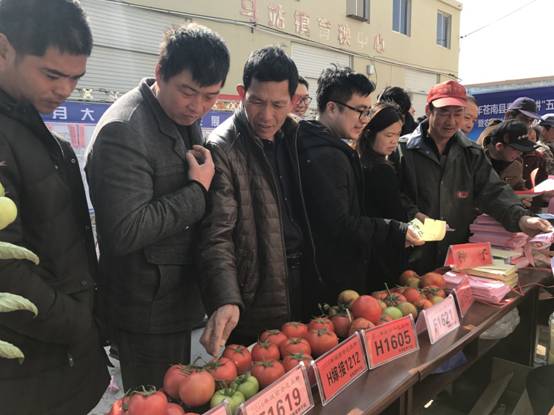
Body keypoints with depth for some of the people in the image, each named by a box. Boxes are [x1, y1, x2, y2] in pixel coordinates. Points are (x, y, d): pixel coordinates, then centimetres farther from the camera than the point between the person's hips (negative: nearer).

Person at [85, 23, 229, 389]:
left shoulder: (187, 120, 7)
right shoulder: (124, 131, -22)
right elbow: (125, 232, -28)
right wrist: (197, 191, -20)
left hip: (178, 301, 8)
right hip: (147, 314, -8)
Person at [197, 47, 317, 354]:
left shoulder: (296, 138, 5)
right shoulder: (223, 150, -15)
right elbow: (217, 237, -19)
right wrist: (226, 300, -33)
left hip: (305, 300, 6)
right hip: (253, 309, -6)